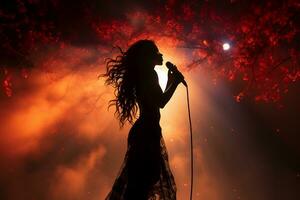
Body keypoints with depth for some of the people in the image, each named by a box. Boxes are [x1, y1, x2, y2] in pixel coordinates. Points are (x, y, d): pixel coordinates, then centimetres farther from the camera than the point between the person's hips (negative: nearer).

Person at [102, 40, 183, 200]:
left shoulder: (144, 75, 20)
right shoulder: (148, 74, -9)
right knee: (143, 179, -10)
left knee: (142, 180, 13)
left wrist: (170, 82, 27)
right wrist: (175, 82, -6)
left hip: (145, 132, 10)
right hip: (146, 133, -10)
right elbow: (160, 102, -18)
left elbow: (157, 101, 24)